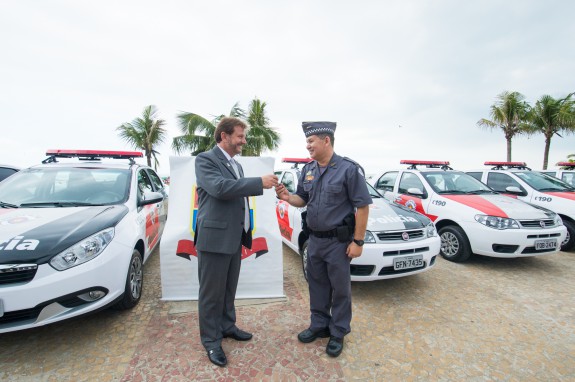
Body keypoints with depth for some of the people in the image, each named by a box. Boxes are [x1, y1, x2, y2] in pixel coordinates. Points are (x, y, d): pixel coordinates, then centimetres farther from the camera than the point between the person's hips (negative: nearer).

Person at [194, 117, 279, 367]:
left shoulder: (236, 165, 15)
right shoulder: (205, 159, -10)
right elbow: (220, 188, -26)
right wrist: (259, 182, -24)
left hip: (234, 238, 8)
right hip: (214, 238, -8)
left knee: (229, 289, 20)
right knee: (211, 292, 6)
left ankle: (227, 326, 38)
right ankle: (211, 340, 22)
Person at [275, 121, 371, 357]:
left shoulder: (348, 169, -14)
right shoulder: (308, 170, 5)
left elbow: (362, 206, -13)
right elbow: (303, 199, 13)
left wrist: (357, 241, -14)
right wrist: (288, 197, -10)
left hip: (338, 241, -6)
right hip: (314, 239, 6)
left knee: (340, 289, 10)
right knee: (317, 285, 18)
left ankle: (338, 333, 29)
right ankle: (319, 325, 37)